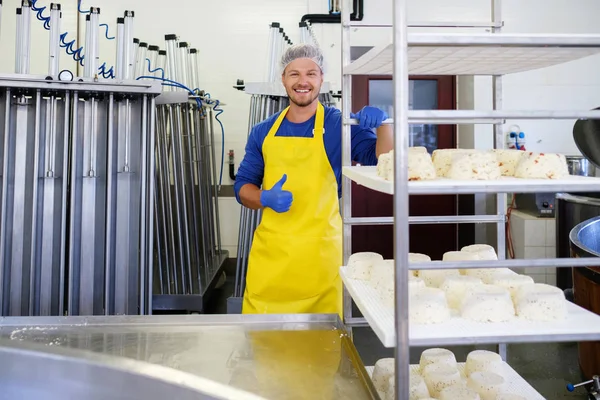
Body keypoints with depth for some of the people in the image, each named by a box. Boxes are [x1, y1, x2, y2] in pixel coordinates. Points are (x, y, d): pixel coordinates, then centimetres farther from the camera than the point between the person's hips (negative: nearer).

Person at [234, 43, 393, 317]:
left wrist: (382, 123, -23)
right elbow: (242, 186, 11)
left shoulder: (340, 125, 1)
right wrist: (266, 198, -9)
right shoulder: (263, 132, 9)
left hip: (320, 250, -2)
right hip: (269, 250, 3)